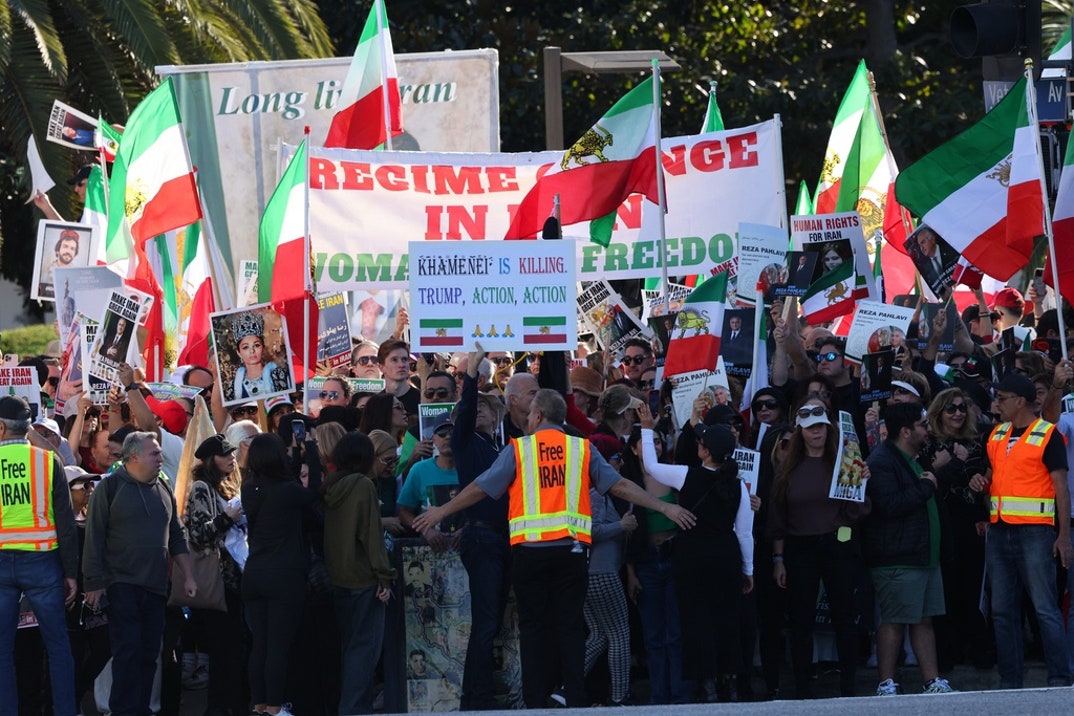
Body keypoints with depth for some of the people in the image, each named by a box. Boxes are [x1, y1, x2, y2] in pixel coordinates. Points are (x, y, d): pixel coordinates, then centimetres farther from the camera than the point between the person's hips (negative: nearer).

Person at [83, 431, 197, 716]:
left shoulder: (163, 490, 14)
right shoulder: (111, 486, -3)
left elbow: (177, 537, 21)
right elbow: (94, 537, -6)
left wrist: (188, 576, 14)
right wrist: (94, 583, -10)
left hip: (155, 586, 5)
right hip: (122, 585, -5)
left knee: (149, 654, 4)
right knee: (128, 651, -10)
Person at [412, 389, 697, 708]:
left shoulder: (519, 449, 2)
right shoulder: (581, 449, 6)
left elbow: (480, 488, 5)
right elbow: (619, 485, 5)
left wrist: (443, 511, 17)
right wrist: (664, 508, 13)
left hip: (529, 548, -1)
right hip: (571, 548, 1)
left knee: (533, 626, 5)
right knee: (570, 625, 4)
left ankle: (536, 702, 2)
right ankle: (575, 700, 0)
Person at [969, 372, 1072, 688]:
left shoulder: (1048, 435, -5)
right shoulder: (997, 435, 14)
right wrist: (981, 482, 2)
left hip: (1034, 530, -7)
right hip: (999, 530, 7)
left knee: (1045, 608, -9)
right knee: (1003, 610, 6)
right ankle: (1009, 680, 11)